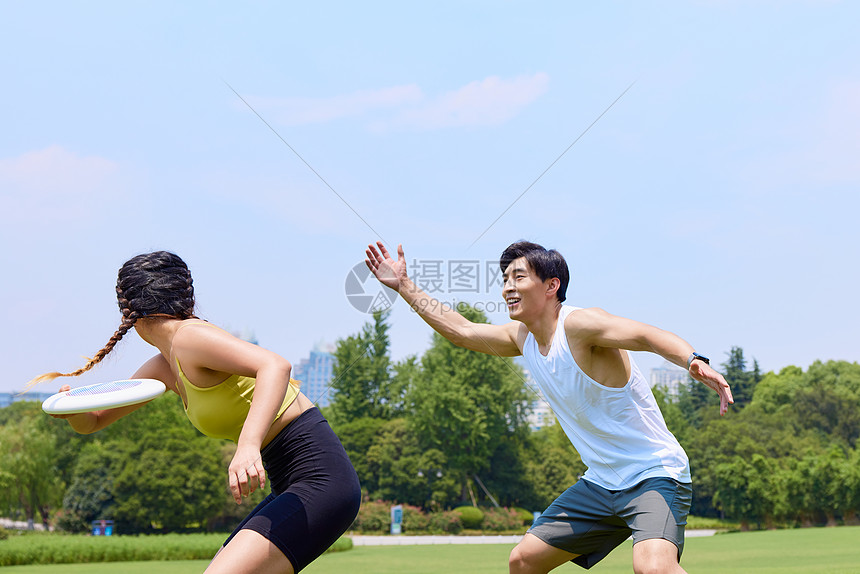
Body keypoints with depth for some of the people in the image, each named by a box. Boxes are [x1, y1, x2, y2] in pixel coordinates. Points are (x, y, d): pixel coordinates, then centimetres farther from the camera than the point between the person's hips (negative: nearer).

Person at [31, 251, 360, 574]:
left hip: (321, 481, -10)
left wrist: (248, 445, -44)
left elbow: (276, 367, -30)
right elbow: (92, 422, 22)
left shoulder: (189, 336, -14)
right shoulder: (163, 367, 13)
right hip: (290, 488, 10)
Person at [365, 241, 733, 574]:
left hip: (654, 474, -8)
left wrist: (694, 362, -53)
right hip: (600, 482, 9)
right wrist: (403, 286, 22)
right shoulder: (521, 337, 6)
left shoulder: (579, 324, -19)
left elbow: (648, 336, -34)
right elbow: (461, 330, 20)